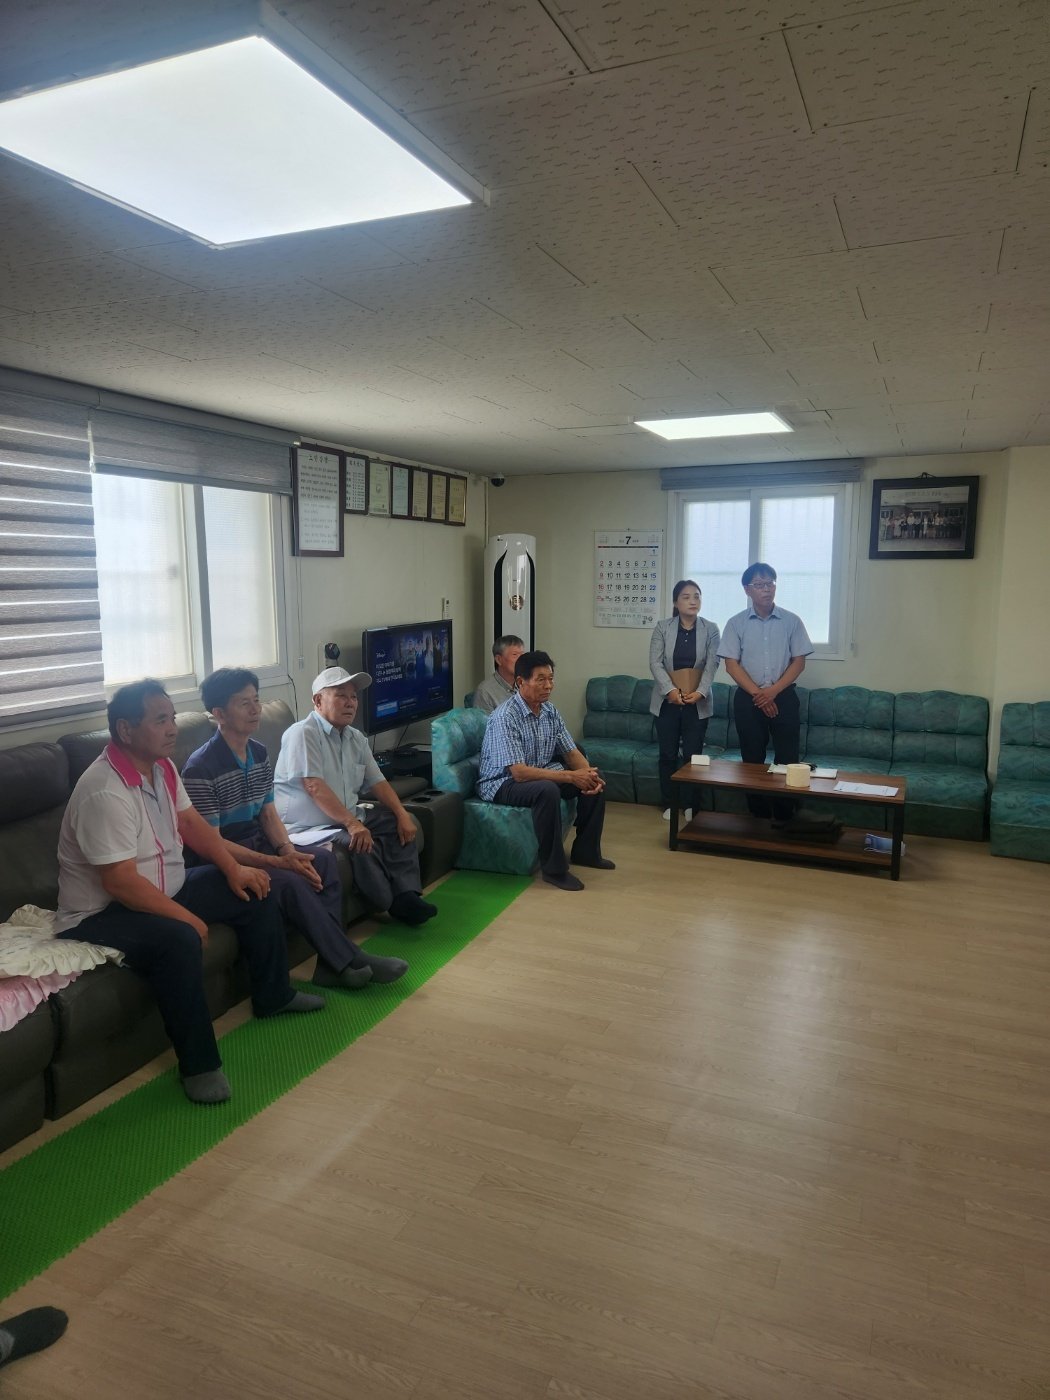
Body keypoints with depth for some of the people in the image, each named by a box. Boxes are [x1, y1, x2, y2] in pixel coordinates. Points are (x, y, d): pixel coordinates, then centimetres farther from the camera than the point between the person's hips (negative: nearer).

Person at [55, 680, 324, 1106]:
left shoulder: (161, 765, 0)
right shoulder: (104, 792, -29)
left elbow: (190, 822, 10)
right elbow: (120, 881, -31)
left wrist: (234, 869, -1)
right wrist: (186, 917, -24)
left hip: (166, 890, 10)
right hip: (101, 913, -10)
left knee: (253, 892, 6)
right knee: (178, 939, -37)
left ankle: (273, 995, 23)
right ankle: (199, 1065, -21)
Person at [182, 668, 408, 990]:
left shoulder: (258, 753, 5)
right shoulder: (200, 768, -21)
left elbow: (268, 813, 9)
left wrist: (287, 849, -13)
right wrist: (277, 862, -27)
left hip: (257, 842, 8)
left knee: (323, 859, -13)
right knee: (291, 882, -28)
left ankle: (331, 963, -13)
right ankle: (348, 961, -16)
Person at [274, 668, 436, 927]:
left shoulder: (356, 738, 11)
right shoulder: (303, 733, -15)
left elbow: (377, 781, 12)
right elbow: (314, 787, -24)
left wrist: (402, 815, -4)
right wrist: (352, 824, -31)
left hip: (347, 816, 10)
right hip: (307, 826, -9)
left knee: (398, 822, 1)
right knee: (363, 843, -31)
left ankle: (406, 895, -6)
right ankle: (388, 904, -9)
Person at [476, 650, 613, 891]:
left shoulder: (549, 711, -1)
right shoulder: (504, 717, -26)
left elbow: (571, 752, 3)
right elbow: (519, 772, -32)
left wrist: (589, 774, -19)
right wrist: (570, 776, -30)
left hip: (540, 775, 8)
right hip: (502, 783, -8)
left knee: (595, 780, -4)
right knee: (547, 790, -37)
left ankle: (586, 851, 11)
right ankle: (554, 869, -23)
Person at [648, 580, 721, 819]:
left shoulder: (711, 629, 1)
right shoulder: (662, 628, 0)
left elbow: (712, 664, -6)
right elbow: (655, 662, -7)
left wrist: (700, 692, -21)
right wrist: (670, 690, -21)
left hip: (698, 703, 0)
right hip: (667, 700, 0)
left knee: (693, 755, 4)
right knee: (668, 755, 6)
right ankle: (668, 804, 18)